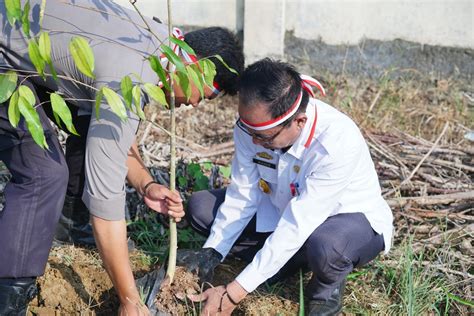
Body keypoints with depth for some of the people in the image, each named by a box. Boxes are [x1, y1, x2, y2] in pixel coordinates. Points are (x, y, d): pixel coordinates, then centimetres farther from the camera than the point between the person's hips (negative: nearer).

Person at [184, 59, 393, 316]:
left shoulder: (338, 142, -39)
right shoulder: (253, 123, -22)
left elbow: (296, 228, -38)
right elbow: (242, 196, -9)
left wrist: (232, 294, -37)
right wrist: (211, 253, -20)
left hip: (351, 218, -5)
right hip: (283, 209, 5)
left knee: (325, 245, -40)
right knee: (201, 207, -8)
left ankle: (327, 289, -4)